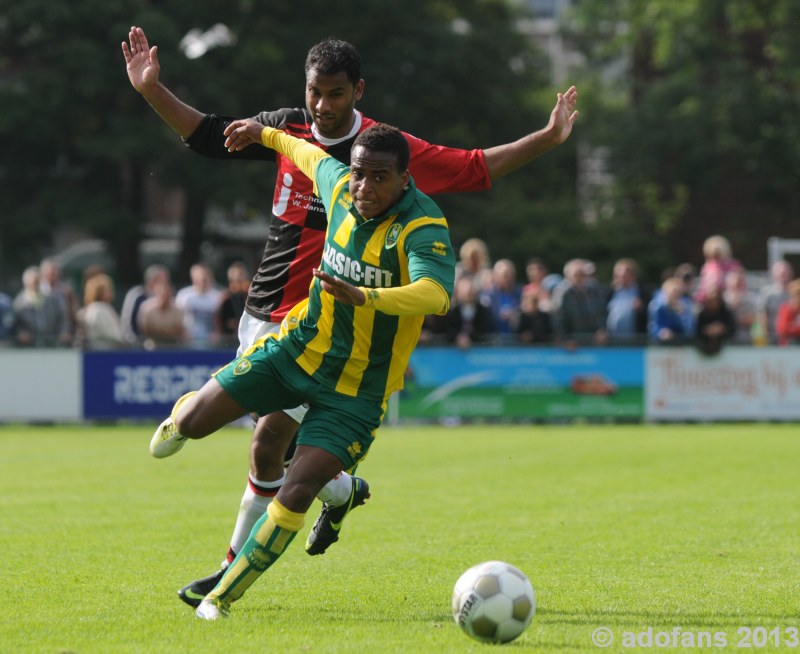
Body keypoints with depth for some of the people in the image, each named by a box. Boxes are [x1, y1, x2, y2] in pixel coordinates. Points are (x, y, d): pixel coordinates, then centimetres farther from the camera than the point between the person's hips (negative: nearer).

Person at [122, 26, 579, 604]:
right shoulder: (288, 128, 4)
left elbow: (473, 169, -6)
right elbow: (208, 135, 15)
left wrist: (548, 138, -15)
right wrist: (152, 91, 6)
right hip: (261, 316, 6)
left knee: (268, 443, -13)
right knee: (278, 444, 12)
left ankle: (235, 571, -1)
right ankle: (342, 491, 41)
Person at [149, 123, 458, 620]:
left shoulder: (424, 227, -25)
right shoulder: (340, 187, -6)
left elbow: (436, 295, -44)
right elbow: (314, 156, 19)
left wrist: (361, 296, -57)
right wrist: (267, 135, 34)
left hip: (357, 388, -5)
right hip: (299, 348, 5)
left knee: (296, 495, -15)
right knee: (193, 424, 2)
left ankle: (223, 597, 3)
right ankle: (185, 415, 43)